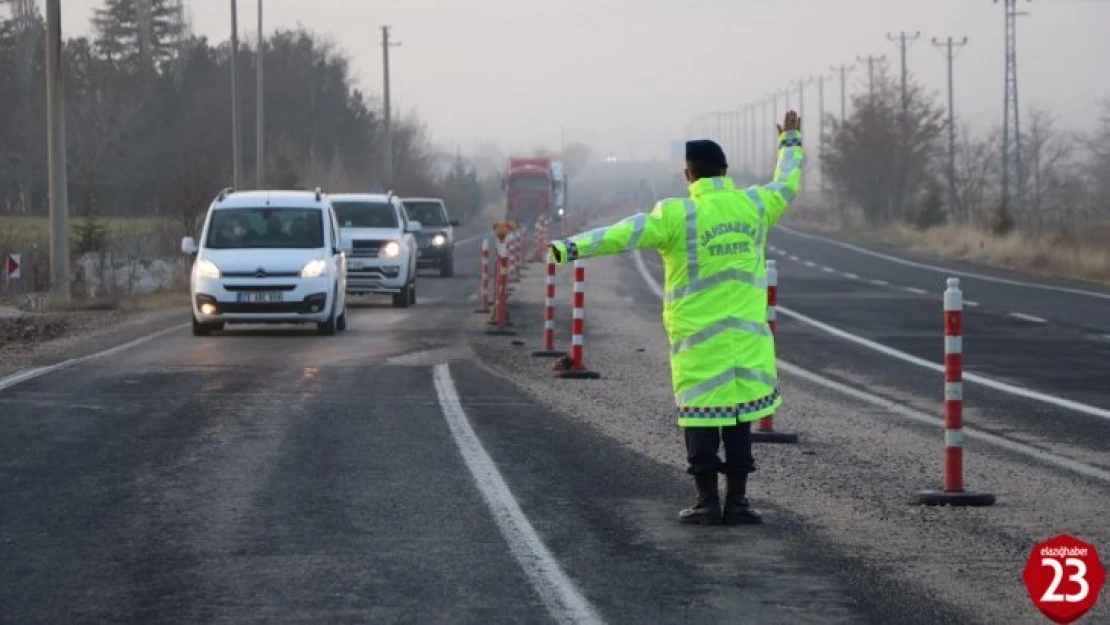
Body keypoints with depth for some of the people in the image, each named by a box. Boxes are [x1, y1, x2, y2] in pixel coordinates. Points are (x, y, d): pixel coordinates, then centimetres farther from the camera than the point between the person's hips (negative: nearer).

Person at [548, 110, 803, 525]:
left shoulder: (676, 215, -10)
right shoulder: (754, 205, 3)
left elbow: (622, 235, -19)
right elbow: (786, 185, 24)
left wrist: (571, 248, -22)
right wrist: (790, 142, 41)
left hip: (696, 337, -3)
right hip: (746, 335, 3)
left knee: (700, 415, 3)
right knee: (740, 416, 8)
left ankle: (708, 502, 3)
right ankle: (737, 501, 8)